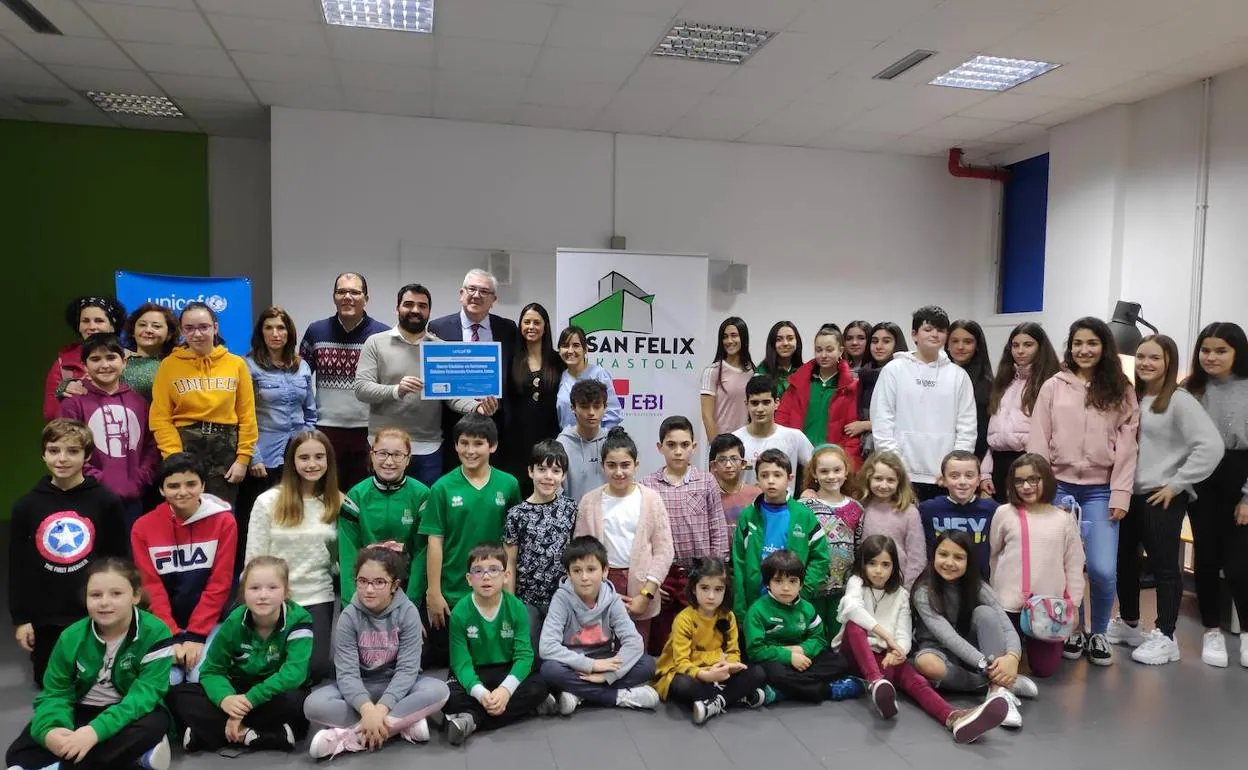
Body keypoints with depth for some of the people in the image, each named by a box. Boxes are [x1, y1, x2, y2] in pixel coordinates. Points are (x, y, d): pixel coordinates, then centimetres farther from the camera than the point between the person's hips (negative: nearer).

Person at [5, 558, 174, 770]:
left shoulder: (155, 634, -20)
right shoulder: (71, 638, -8)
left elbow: (146, 693, -27)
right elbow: (55, 693, -7)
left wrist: (97, 730, -40)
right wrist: (49, 730, -30)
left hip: (130, 714, -3)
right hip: (82, 712, 4)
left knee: (156, 722, -36)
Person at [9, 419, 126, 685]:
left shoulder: (107, 501, -9)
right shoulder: (26, 506, -3)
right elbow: (17, 567, 3)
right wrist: (20, 618, 1)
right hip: (44, 617, 2)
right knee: (49, 684, 16)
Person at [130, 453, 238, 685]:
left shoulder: (223, 521, -5)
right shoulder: (143, 527, -1)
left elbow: (219, 584, -7)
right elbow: (151, 588, -4)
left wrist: (196, 636, -14)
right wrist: (173, 637, -13)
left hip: (209, 624, -1)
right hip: (165, 627, 1)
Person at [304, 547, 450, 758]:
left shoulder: (408, 612, -15)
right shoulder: (349, 616, -13)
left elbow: (407, 668, -19)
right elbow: (346, 673, -19)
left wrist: (381, 708, -33)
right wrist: (367, 708, -38)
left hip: (397, 685, -1)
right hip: (360, 687, 1)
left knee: (439, 691, -31)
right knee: (313, 705, -28)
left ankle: (349, 736, -32)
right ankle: (405, 722, -26)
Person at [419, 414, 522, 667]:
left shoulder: (508, 485, -3)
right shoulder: (443, 487, -7)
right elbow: (435, 542, -7)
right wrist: (433, 592, -8)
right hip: (451, 595, -1)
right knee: (444, 661, 12)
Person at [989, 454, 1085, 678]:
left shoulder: (1064, 519, -1)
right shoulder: (1004, 513, -3)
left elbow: (1074, 565, 3)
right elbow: (991, 555, 4)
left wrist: (1073, 605, 0)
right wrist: (993, 592, 5)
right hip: (1008, 604, 0)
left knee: (1044, 668, 4)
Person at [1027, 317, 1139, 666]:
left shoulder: (1121, 391, 5)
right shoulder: (1053, 387, 4)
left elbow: (1126, 445, 1)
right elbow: (1038, 441, 2)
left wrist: (1121, 495, -6)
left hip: (1100, 490, 0)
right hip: (1059, 486, 0)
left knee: (1103, 570, -8)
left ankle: (1099, 633, 17)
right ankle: (1074, 630, 25)